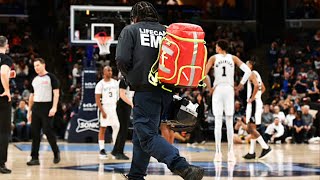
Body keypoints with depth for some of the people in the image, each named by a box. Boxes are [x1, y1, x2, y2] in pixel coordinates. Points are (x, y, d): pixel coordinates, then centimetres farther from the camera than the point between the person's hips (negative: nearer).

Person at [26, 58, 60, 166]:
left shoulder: (51, 77, -3)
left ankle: (56, 152, 13)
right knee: (35, 132, 1)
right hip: (36, 107, 6)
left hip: (47, 107, -6)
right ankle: (35, 158, 2)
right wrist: (29, 111, 17)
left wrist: (54, 107, -20)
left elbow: (56, 93, -9)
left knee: (47, 131, -8)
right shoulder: (34, 80, 16)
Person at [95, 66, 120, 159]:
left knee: (117, 127, -2)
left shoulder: (115, 82, 8)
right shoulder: (100, 84, -6)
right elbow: (97, 99, -8)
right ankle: (102, 150, 2)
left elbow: (118, 95, 13)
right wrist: (102, 111, -15)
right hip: (104, 107, -4)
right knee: (103, 128, -1)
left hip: (114, 107, 4)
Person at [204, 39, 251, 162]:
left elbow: (203, 74, -10)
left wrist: (209, 88, 1)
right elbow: (248, 71, -3)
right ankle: (230, 152, 3)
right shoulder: (233, 58, 6)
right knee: (229, 121, 5)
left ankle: (218, 152, -4)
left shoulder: (214, 58, 1)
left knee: (218, 121, -1)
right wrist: (241, 84, 5)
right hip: (229, 90, 1)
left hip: (217, 90, -1)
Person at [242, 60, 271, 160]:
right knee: (251, 129, 10)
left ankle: (265, 147, -14)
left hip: (253, 103, -10)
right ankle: (251, 152, 11)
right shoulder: (256, 74, 19)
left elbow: (256, 85, -28)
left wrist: (252, 98, -20)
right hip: (256, 102, 10)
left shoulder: (252, 74, -11)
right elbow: (263, 88, 29)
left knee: (251, 128, -12)